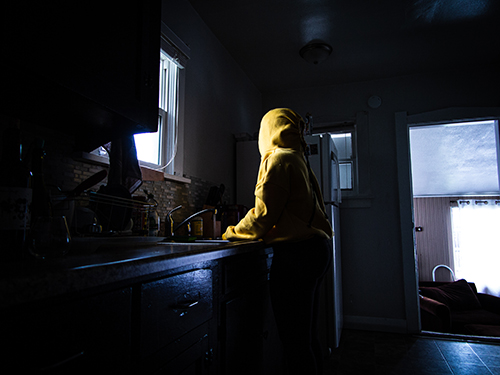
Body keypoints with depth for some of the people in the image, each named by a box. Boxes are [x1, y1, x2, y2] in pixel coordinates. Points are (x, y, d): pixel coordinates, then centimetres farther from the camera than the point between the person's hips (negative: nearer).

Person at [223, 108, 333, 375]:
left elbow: (264, 213, -12)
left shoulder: (278, 158, -6)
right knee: (307, 336, 16)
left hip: (296, 251, -10)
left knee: (295, 341, -4)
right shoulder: (300, 159, 21)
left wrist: (234, 232, 4)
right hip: (317, 247, 10)